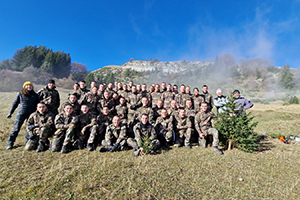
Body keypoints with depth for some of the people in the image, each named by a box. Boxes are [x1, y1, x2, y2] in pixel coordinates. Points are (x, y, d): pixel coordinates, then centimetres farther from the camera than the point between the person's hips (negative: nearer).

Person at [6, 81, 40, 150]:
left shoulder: (35, 95, 4)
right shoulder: (20, 94, 2)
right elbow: (15, 103, 9)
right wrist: (10, 112, 10)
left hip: (31, 114, 1)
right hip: (20, 113, -1)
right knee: (16, 128, 1)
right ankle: (10, 143, 14)